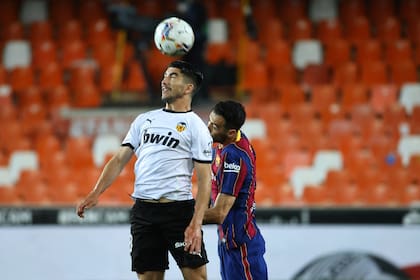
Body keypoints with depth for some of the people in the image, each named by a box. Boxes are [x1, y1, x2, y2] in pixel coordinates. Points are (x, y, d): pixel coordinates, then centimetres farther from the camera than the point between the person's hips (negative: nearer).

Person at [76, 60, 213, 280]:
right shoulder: (144, 120, 15)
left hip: (179, 209, -5)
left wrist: (196, 224, -17)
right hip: (143, 210, 5)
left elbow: (204, 180, -7)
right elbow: (120, 160, 15)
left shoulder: (195, 126, -1)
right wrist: (96, 193, 1)